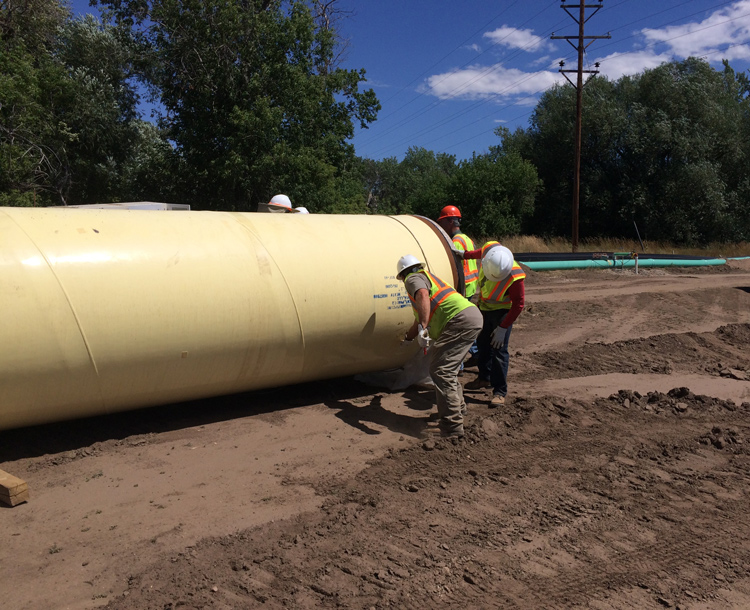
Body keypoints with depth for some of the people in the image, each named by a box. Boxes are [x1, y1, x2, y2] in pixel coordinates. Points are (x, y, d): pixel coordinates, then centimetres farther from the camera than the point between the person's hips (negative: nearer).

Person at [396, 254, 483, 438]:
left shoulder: (413, 278, 4)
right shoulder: (428, 278, 32)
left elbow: (422, 295, -23)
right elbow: (420, 319, 44)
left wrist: (423, 328, -32)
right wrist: (407, 337, 59)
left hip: (461, 320, -10)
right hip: (473, 315, 10)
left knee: (440, 371, -11)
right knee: (448, 367, 23)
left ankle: (452, 427, -13)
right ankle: (458, 408, 36)